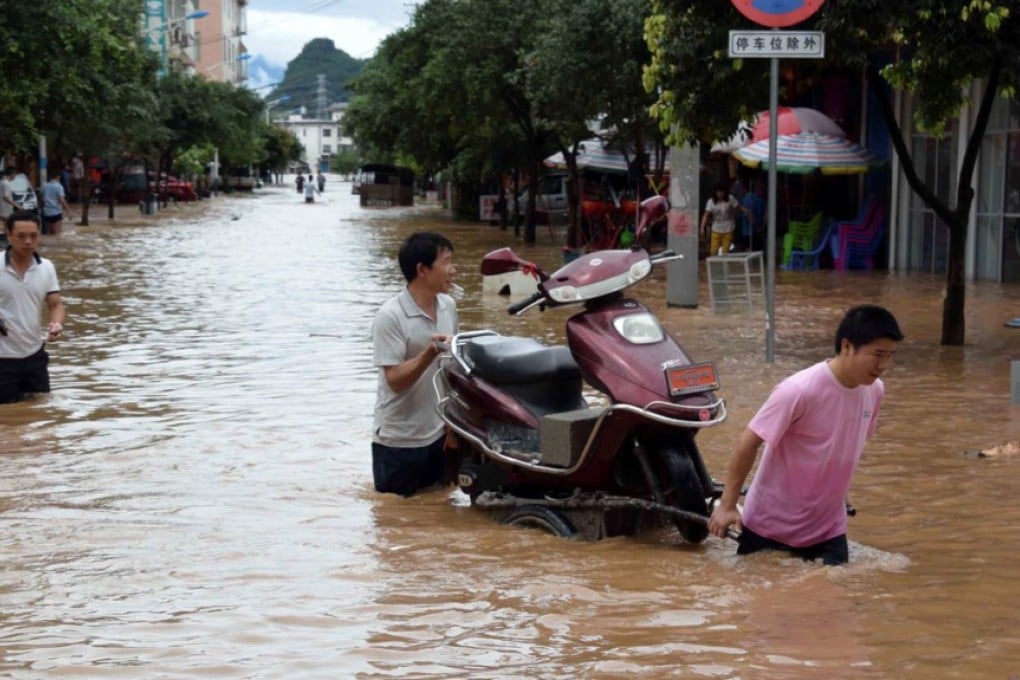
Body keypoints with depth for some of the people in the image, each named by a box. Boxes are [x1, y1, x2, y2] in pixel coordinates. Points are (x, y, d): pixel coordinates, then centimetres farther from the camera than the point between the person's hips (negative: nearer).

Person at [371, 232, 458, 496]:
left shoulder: (448, 306, 2)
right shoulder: (390, 316, -19)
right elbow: (395, 380, -22)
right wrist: (430, 353, -36)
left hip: (439, 432, 6)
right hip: (399, 439, -6)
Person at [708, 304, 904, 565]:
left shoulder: (874, 390, -6)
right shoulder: (799, 391, -26)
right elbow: (748, 444, -19)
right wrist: (727, 505, -15)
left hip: (828, 526, 5)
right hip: (770, 525, -5)